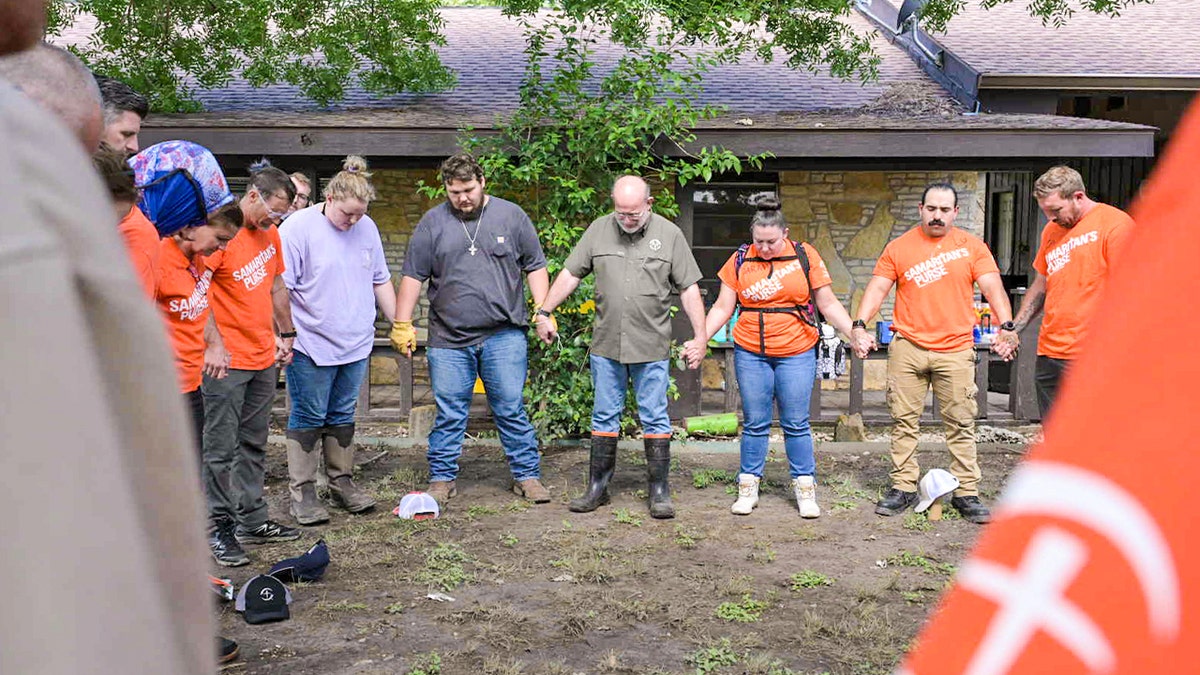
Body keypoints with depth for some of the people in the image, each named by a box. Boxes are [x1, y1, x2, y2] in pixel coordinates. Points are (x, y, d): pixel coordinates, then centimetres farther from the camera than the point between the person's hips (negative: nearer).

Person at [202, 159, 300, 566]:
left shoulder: (269, 233, 12)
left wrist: (285, 333, 22)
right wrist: (213, 344, -22)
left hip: (264, 358, 8)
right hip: (226, 362, -8)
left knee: (254, 445, 14)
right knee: (221, 450, -1)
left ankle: (252, 521, 23)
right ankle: (219, 529, 8)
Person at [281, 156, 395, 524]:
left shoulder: (367, 228, 7)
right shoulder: (299, 227, -11)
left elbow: (380, 281, 18)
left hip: (356, 343, 5)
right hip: (311, 345, -5)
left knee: (343, 416, 15)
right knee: (308, 418, 2)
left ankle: (342, 481, 25)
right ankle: (302, 491, 11)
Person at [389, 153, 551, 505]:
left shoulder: (511, 215, 6)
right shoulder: (433, 222, 6)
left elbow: (535, 267, 9)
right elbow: (413, 276, 6)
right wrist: (402, 325, 2)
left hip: (504, 337, -1)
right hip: (449, 342, 1)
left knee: (512, 410, 3)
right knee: (449, 415, 6)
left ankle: (527, 476, 14)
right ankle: (442, 479, 19)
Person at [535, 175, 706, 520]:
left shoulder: (670, 234, 0)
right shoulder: (599, 230, 5)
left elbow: (689, 288, 1)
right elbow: (570, 274, 9)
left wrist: (700, 336, -4)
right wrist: (545, 312, 5)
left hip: (651, 348, -2)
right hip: (606, 345, 2)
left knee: (655, 418, 3)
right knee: (605, 416, 9)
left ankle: (659, 491, 13)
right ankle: (598, 487, 18)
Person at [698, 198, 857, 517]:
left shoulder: (804, 256, 0)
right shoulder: (740, 260, 3)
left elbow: (828, 303, 3)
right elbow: (722, 308, 6)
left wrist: (854, 333, -8)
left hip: (797, 353, -1)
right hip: (750, 353, 1)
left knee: (796, 424, 4)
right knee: (755, 424, 6)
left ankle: (805, 488, 15)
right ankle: (748, 488, 16)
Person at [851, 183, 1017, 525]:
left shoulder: (972, 246, 7)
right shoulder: (898, 247, 7)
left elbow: (993, 288, -1)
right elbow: (877, 288, 2)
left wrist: (1007, 326, -16)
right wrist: (860, 325, -13)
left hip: (956, 349, 0)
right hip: (907, 347, 1)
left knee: (961, 423, 2)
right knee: (904, 420, 4)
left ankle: (966, 493, 10)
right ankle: (903, 487, 14)